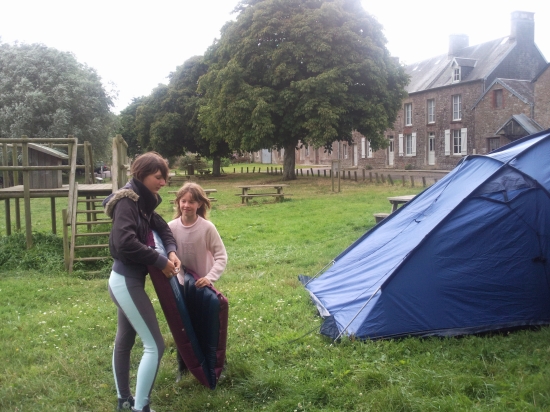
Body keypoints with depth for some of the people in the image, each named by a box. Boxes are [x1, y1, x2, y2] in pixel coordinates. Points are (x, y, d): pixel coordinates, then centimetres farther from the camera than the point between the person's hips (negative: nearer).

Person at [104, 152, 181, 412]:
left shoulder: (142, 201, 10)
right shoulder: (127, 200, -18)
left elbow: (161, 227, 15)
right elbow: (125, 242, -29)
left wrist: (171, 250, -5)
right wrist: (160, 261, -21)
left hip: (127, 280, 10)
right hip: (126, 281, -10)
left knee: (124, 340, 19)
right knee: (154, 345, -7)